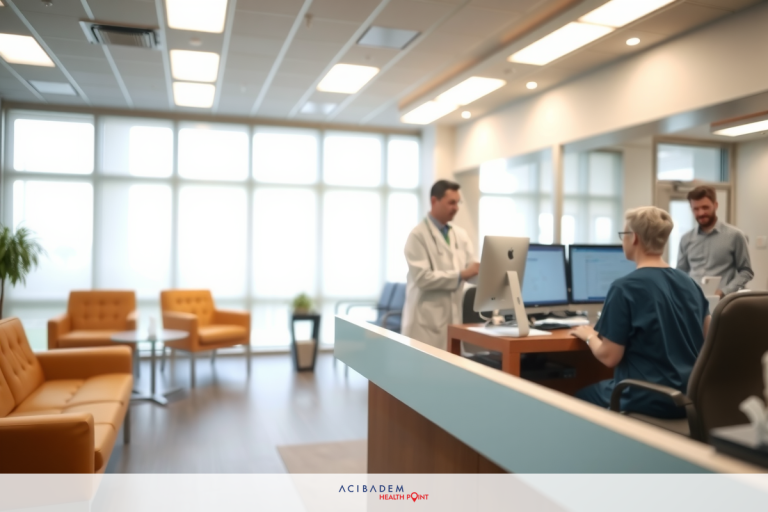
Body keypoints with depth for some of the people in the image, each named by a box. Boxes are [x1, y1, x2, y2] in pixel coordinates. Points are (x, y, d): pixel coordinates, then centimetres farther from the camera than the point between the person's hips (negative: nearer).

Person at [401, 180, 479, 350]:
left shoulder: (461, 234, 12)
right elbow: (422, 277, -18)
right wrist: (460, 275, -21)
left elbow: (472, 268, 7)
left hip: (453, 318, 6)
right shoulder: (418, 235, -9)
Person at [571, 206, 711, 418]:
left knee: (579, 397, 18)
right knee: (597, 388, 27)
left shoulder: (625, 287, -18)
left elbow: (609, 357, -18)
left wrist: (589, 336, 3)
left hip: (649, 400, -7)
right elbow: (706, 335, 17)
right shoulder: (691, 284, 3)